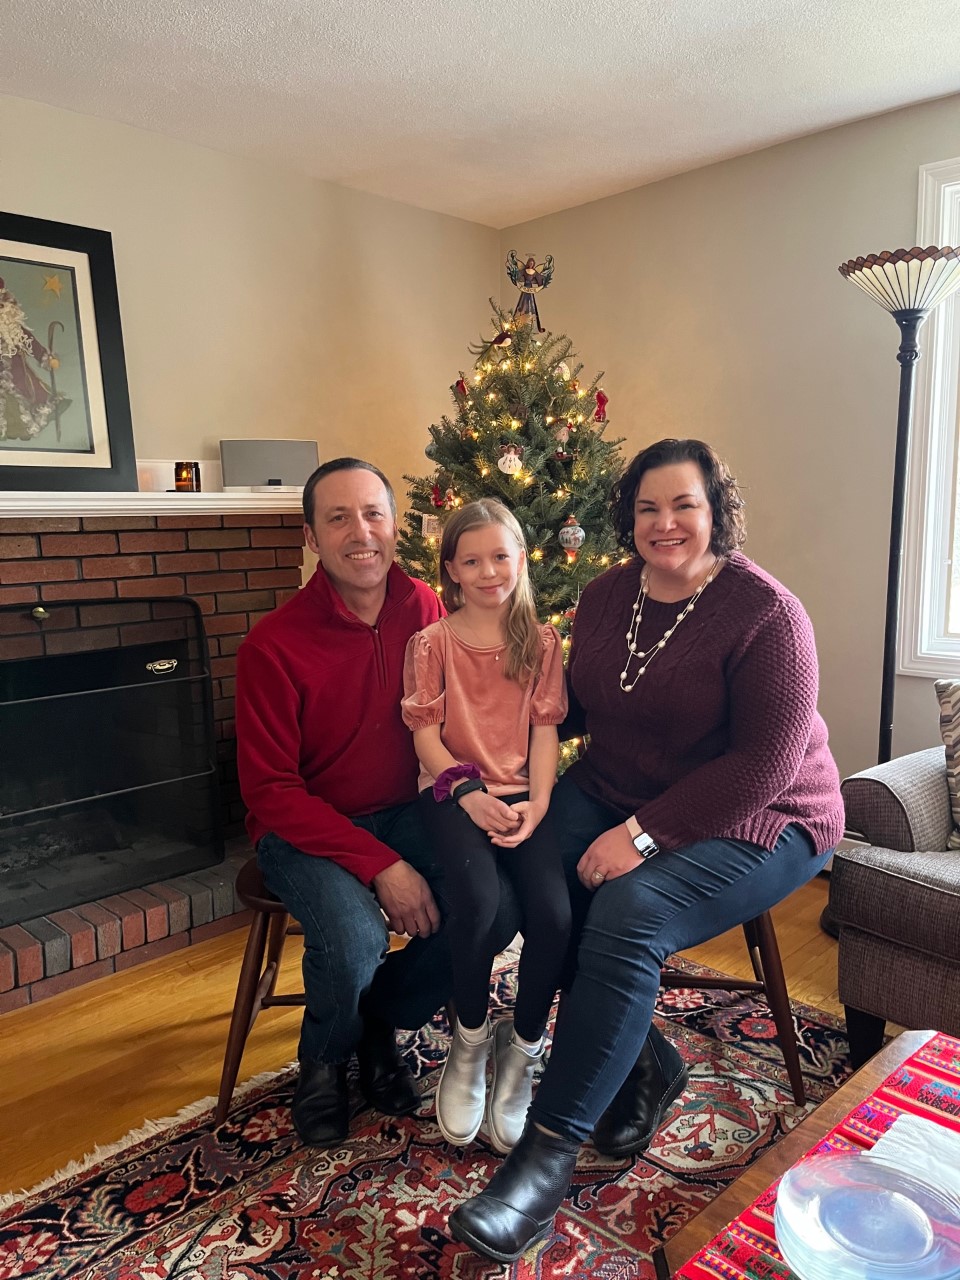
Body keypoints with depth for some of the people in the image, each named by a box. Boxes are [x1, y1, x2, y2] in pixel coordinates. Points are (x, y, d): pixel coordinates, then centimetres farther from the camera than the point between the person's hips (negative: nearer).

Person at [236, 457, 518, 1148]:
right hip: (305, 828, -4)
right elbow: (271, 791, -15)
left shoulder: (423, 609, -2)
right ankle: (324, 1059, 9)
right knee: (355, 939, -31)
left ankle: (379, 1021, 11)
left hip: (404, 813, 4)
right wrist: (380, 865, -22)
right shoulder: (275, 644, -16)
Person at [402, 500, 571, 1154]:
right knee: (478, 899, -29)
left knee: (555, 912, -22)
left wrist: (538, 801, -9)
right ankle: (470, 1040, 2)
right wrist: (469, 793, -13)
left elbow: (545, 729, 5)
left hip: (520, 792, 2)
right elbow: (425, 731, -1)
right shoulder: (432, 642, 2)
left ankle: (521, 1049, 6)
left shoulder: (542, 642, 8)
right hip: (453, 792, -2)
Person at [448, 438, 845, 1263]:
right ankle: (643, 1063, 0)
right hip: (615, 794, 6)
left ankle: (548, 1155, -17)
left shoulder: (766, 613, -16)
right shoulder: (607, 596, 4)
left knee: (628, 915, -30)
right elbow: (581, 701, 13)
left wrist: (643, 835, -25)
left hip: (752, 822, -5)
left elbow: (766, 763, -20)